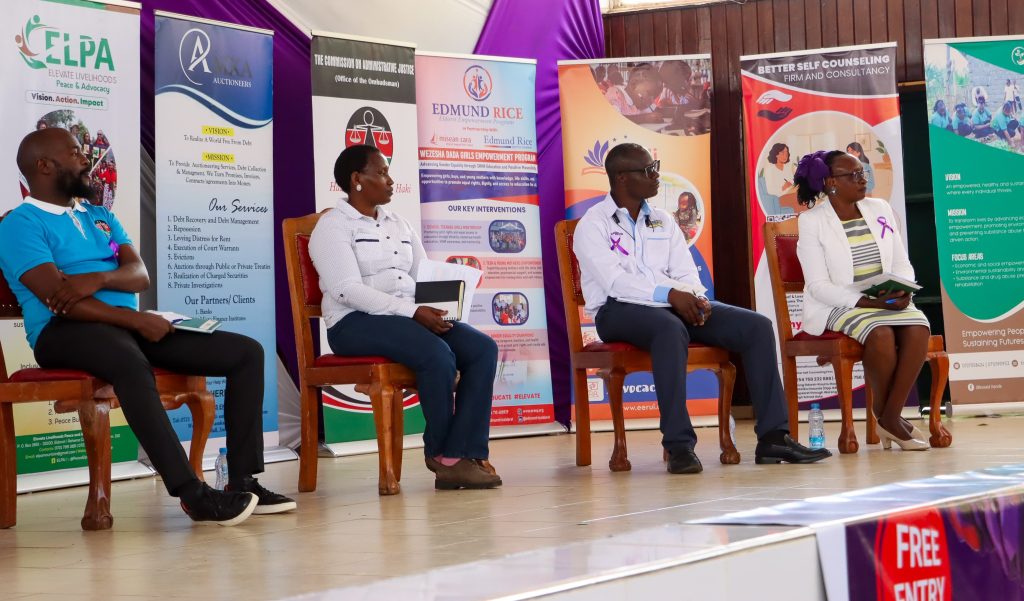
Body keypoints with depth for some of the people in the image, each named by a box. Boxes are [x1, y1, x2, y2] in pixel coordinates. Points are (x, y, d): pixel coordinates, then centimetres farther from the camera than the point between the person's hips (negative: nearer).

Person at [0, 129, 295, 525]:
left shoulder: (100, 217, 24)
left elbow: (139, 274, 9)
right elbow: (58, 299, -14)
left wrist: (98, 278, -14)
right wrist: (136, 319, -18)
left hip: (128, 325, 8)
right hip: (66, 332, -8)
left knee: (247, 352, -5)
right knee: (131, 363, -43)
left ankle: (243, 482, -11)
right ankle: (191, 493, -41)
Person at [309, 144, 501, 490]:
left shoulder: (399, 225, 22)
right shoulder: (333, 226, -2)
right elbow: (348, 289, -16)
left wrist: (439, 306, -9)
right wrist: (413, 312, -23)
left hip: (411, 318, 7)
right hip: (357, 322, -7)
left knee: (483, 349, -17)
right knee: (437, 354, -32)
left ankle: (462, 456, -23)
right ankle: (441, 454, -12)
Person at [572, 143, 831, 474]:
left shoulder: (663, 222, 21)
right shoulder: (592, 225, 0)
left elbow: (685, 274, 12)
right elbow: (614, 280, -15)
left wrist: (696, 298, -12)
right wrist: (670, 294, -26)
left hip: (676, 305, 7)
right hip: (619, 310, -6)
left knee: (756, 326, -11)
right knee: (671, 329, -41)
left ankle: (773, 437, -13)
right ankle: (679, 445, -41)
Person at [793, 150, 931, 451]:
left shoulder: (880, 209, 11)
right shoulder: (812, 221, -5)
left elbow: (902, 265, 12)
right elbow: (819, 286, -12)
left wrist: (902, 291, -11)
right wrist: (867, 302, -23)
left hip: (886, 302, 5)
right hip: (836, 307, -5)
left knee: (918, 328, -27)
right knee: (881, 334, -34)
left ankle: (891, 417, -19)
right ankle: (883, 415, -10)